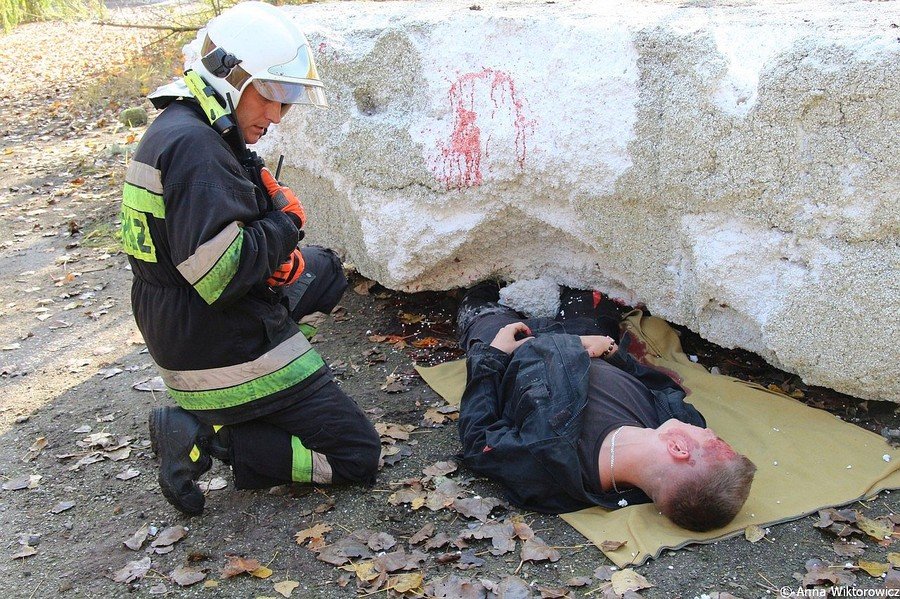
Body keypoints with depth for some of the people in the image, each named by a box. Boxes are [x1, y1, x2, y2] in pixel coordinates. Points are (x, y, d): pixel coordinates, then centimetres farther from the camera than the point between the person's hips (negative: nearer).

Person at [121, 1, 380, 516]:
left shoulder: (172, 129, 9)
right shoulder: (195, 146, -24)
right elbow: (220, 274, -31)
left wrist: (282, 262, -2)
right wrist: (286, 220, -15)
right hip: (232, 359, -10)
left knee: (324, 269, 32)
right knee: (359, 456, 1)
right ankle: (207, 440, -6)